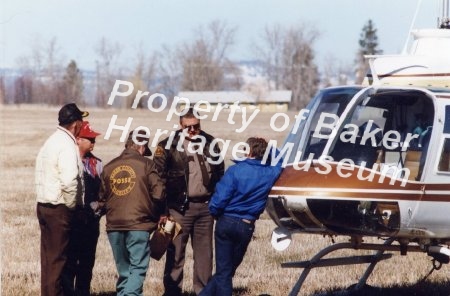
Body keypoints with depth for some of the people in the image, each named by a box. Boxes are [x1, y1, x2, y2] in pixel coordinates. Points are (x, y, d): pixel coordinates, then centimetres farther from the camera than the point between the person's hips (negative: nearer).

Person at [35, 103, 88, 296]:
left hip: (44, 206, 9)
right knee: (58, 258, -4)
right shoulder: (67, 145, -15)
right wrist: (72, 205, -12)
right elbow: (69, 181, -28)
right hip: (59, 209, -9)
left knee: (48, 256, 13)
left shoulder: (50, 142, 14)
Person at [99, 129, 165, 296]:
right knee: (138, 267, -5)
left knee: (123, 269, 15)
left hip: (114, 226, 5)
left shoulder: (109, 167, 11)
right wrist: (159, 214, 8)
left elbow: (102, 199, 13)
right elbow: (158, 193, -8)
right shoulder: (145, 164, -3)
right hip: (138, 225, -5)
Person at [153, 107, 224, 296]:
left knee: (204, 252, 9)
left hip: (205, 206, 4)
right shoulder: (168, 146, -3)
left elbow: (219, 173, 16)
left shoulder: (210, 144, 10)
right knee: (176, 252, -1)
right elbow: (158, 176, -6)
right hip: (179, 207, -4)